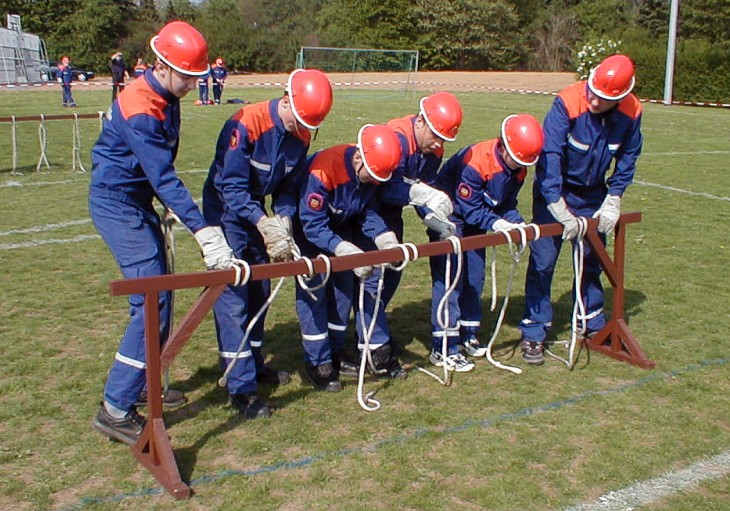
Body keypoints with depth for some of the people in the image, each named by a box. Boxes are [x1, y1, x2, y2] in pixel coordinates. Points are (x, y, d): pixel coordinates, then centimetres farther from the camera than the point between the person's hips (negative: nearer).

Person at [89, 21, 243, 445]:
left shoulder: (167, 98, 4)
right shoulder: (140, 109, -25)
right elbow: (165, 177, -31)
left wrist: (165, 210, 18)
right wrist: (205, 233, -35)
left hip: (139, 202, 10)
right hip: (116, 203, -10)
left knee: (159, 295, 14)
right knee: (151, 302, -14)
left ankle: (145, 385, 28)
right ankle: (116, 409, -7)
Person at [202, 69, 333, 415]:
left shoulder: (301, 135, -6)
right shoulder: (246, 124, -27)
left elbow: (288, 186, 1)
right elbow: (231, 187, -27)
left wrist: (283, 219, -17)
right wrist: (264, 223, -35)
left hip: (257, 211, 7)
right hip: (226, 213, -7)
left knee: (259, 293, 14)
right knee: (232, 298, -9)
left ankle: (253, 364, 32)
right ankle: (241, 387, -4)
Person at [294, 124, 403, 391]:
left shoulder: (372, 171, -19)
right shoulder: (324, 169, -38)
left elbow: (369, 213, -8)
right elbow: (313, 225, -35)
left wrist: (385, 240, -26)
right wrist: (347, 251, -43)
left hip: (339, 226, 6)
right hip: (306, 230, -6)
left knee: (344, 286, 3)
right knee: (314, 290, -12)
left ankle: (335, 353, 18)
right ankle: (318, 362, -2)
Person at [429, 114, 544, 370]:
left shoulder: (518, 169, -6)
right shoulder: (475, 162, -30)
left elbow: (507, 204, 2)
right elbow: (469, 207, -26)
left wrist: (517, 223, -16)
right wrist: (496, 223, -36)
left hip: (475, 222, 8)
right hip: (450, 217, -8)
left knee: (475, 278, 12)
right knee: (449, 279, -12)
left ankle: (468, 335, 27)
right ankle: (443, 349, -10)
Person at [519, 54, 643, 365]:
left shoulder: (631, 112, -13)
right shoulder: (567, 103, -26)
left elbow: (627, 158, 1)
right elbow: (550, 155, -29)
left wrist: (613, 199, -7)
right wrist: (558, 208, -33)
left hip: (593, 195, 4)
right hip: (555, 191, -4)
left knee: (591, 259, 13)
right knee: (543, 260, -7)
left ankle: (592, 325, 31)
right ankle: (533, 334, 3)